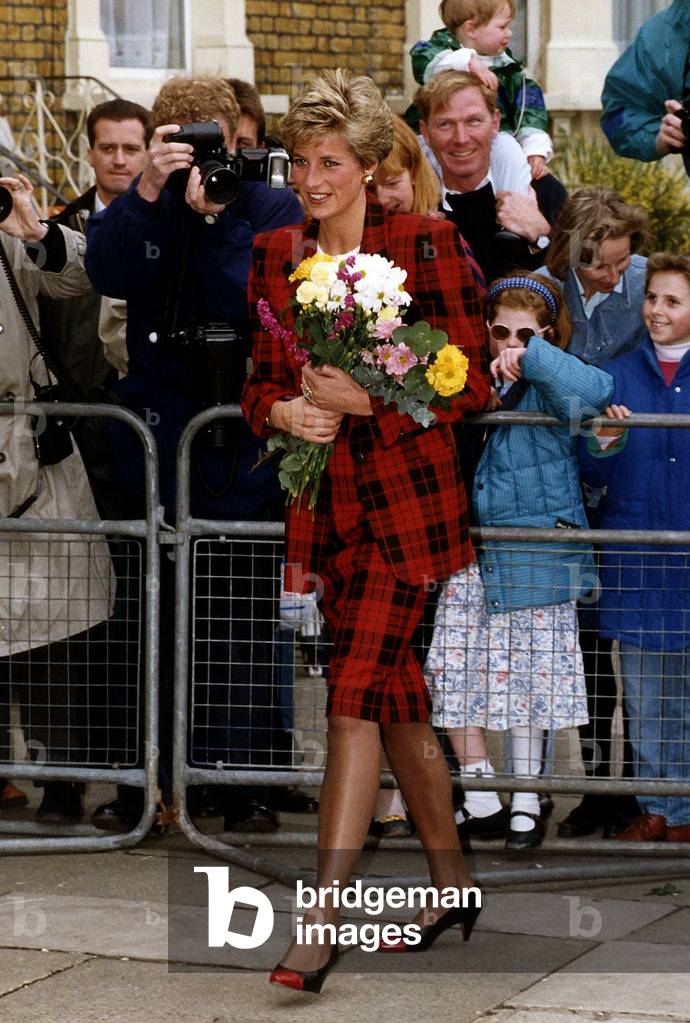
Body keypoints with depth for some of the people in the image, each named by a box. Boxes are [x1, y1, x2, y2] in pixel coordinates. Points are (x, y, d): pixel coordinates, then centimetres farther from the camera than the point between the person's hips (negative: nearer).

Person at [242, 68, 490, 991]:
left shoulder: (425, 245, -7)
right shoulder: (275, 258, 9)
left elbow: (473, 382, -8)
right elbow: (261, 383, 15)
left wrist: (365, 400, -17)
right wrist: (283, 411, -8)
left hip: (407, 497, -6)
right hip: (326, 501, 6)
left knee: (356, 695, -13)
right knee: (396, 697, 13)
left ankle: (325, 918, -14)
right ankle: (451, 880, 27)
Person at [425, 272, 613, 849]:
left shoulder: (549, 388, -7)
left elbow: (597, 390, -28)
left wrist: (531, 358, -26)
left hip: (534, 556, -4)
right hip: (472, 556, 4)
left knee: (527, 672, 5)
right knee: (456, 667, -1)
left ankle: (526, 801, 17)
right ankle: (481, 796, 11)